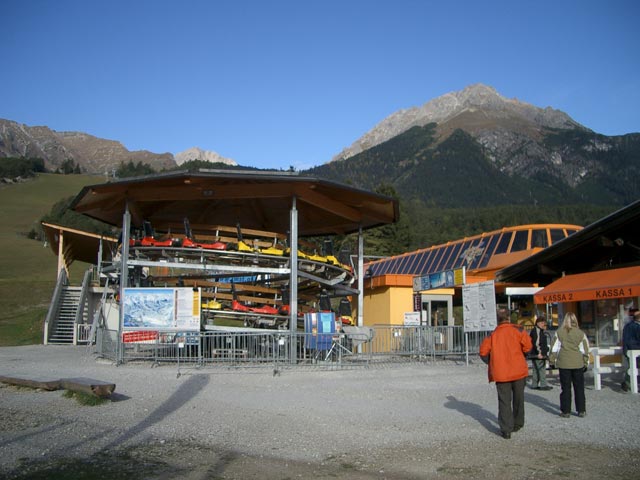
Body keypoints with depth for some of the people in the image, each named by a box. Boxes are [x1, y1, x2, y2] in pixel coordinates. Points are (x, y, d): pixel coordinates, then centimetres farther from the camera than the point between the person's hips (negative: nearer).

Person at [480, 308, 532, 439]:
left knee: (504, 401, 4)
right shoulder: (517, 330, -3)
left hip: (500, 373, 0)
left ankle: (506, 430, -1)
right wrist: (522, 356, 9)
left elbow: (483, 351, -2)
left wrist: (492, 363, 14)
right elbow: (527, 345, -11)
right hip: (518, 370, 0)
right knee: (518, 398, 18)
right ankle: (517, 424, 30)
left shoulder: (493, 334, 2)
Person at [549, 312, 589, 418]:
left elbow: (554, 348, -1)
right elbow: (585, 350, 3)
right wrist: (585, 363, 12)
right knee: (579, 387, 11)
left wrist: (553, 360, 8)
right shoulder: (580, 333, -2)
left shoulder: (559, 333, -3)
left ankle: (566, 411, 6)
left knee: (565, 388, 5)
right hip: (578, 363, 1)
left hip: (563, 363, -1)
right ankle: (581, 410, 15)